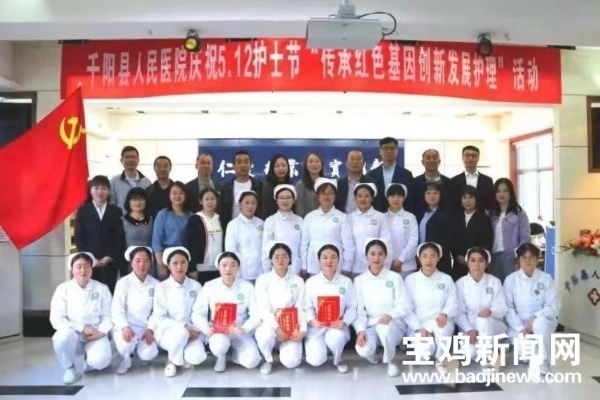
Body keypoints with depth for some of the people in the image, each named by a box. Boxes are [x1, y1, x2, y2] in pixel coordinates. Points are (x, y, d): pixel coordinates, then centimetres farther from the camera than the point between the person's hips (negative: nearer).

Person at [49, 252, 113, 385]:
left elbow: (107, 315, 2)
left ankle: (83, 362, 11)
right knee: (63, 337, -37)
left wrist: (101, 332, -18)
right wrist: (82, 328, -17)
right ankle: (70, 368, -5)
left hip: (95, 335, 0)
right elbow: (56, 319, -8)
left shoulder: (102, 288, 3)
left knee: (101, 360, -29)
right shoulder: (63, 288, 0)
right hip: (73, 333, 0)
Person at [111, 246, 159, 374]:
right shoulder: (123, 282, -3)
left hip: (145, 328, 3)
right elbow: (117, 310, -11)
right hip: (126, 327, -2)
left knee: (148, 355, -21)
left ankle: (138, 346, 17)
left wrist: (150, 330, -12)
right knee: (126, 344, -35)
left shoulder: (155, 284, 3)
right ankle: (125, 359, 2)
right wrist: (125, 327, -27)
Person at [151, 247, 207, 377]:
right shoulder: (161, 287, -4)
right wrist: (184, 327, -21)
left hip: (191, 332, 2)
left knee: (197, 357, -30)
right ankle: (172, 360, -7)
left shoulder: (196, 286, 3)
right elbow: (159, 318, -9)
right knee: (181, 332, -38)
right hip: (167, 331, -1)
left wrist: (195, 330, -16)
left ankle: (183, 356, 7)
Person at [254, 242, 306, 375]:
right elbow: (263, 309, -11)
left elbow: (300, 308, 1)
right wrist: (277, 328, -24)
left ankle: (284, 348, 18)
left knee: (291, 361, -20)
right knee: (266, 335, -37)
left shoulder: (298, 281, 4)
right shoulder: (263, 279, -2)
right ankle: (268, 360, -2)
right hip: (270, 324, -1)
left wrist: (302, 330, -15)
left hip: (291, 327, 1)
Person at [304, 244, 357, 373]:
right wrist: (312, 320, -19)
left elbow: (352, 307, 0)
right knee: (316, 360, -20)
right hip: (316, 327, 0)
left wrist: (344, 322, -17)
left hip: (338, 326, 0)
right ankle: (315, 346, 20)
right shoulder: (311, 282, -1)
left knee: (335, 338, -37)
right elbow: (307, 307, 1)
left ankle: (337, 359, 1)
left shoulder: (346, 282, 2)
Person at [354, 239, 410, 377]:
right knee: (363, 350, -30)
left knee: (384, 328, -39)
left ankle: (390, 361, -8)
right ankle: (372, 353, 11)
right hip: (370, 325, 1)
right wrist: (360, 330, -17)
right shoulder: (359, 280, 2)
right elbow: (359, 310, 0)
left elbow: (405, 306, -7)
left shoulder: (395, 277, -2)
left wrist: (390, 315, -27)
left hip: (394, 325, -1)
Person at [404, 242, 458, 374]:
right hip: (419, 325, -1)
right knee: (425, 351, -30)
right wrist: (419, 329, -17)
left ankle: (440, 359, -10)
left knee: (444, 325, -36)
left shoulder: (446, 279, 4)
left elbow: (454, 303, -3)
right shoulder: (410, 280, 0)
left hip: (440, 322, 1)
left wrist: (445, 314, -26)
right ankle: (428, 348, 9)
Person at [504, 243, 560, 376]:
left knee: (540, 322, -37)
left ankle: (542, 365, -21)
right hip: (519, 325, 0)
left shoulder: (546, 278, -3)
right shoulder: (510, 280, -4)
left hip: (543, 322, 1)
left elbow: (554, 306, -9)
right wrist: (521, 329, -16)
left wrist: (535, 317, -25)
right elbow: (508, 308, -6)